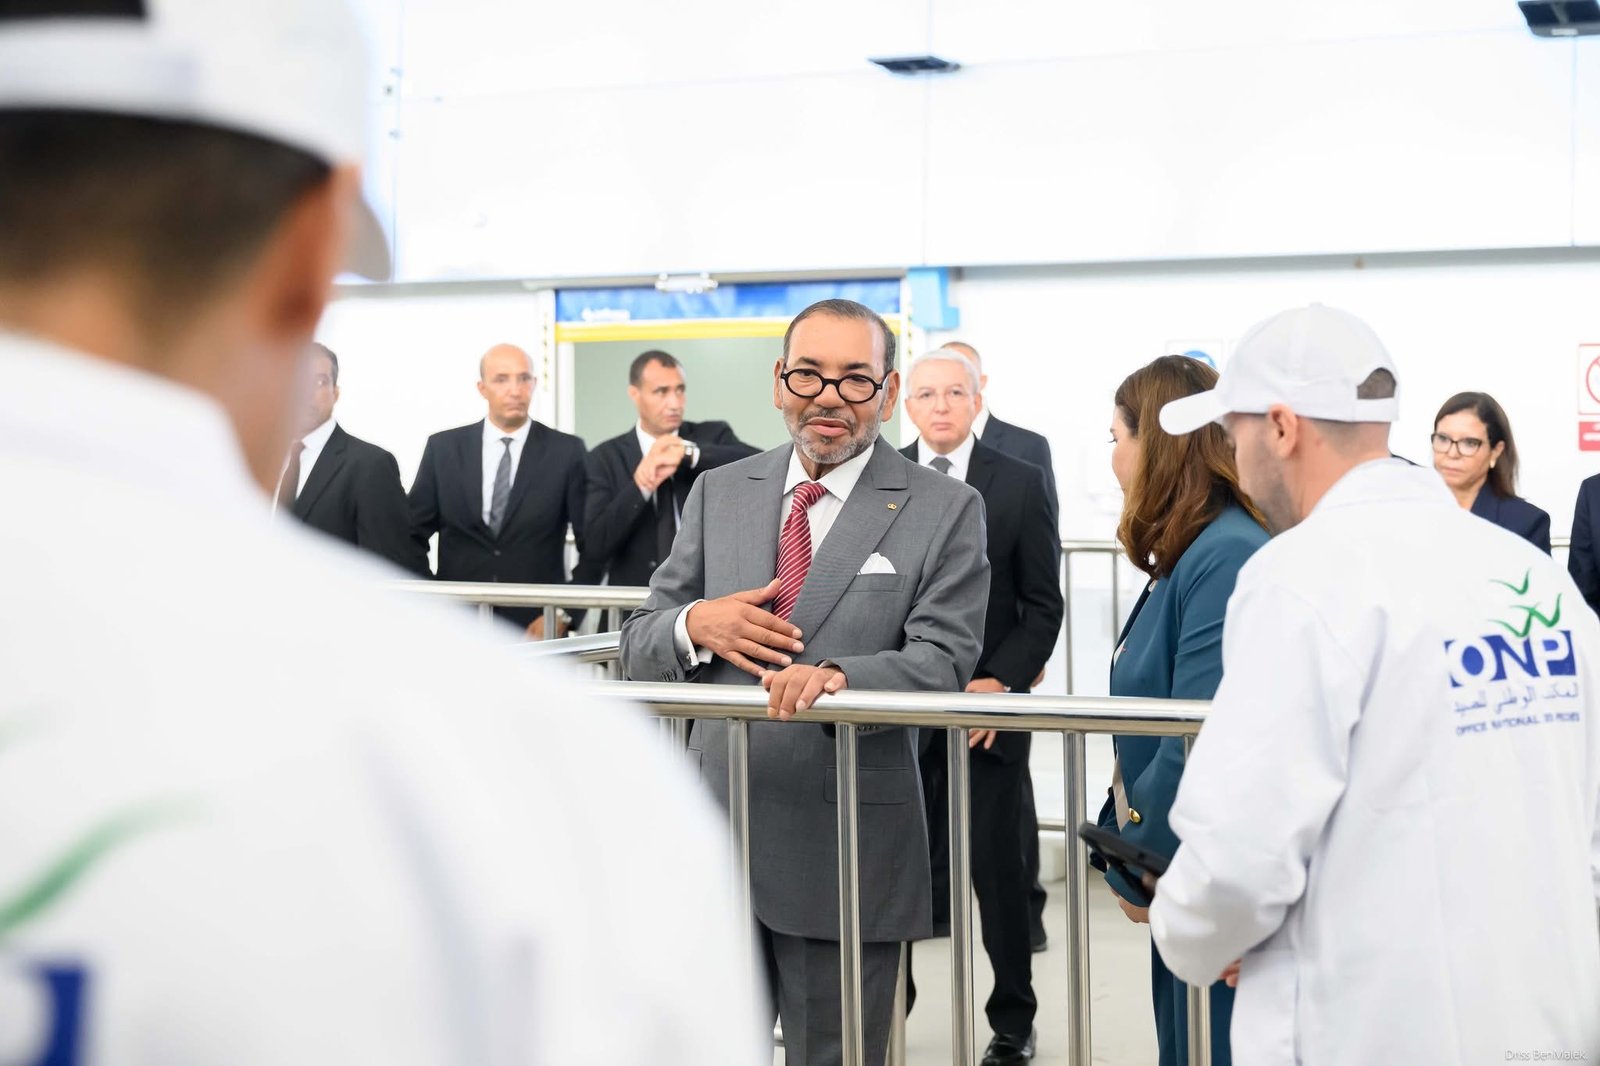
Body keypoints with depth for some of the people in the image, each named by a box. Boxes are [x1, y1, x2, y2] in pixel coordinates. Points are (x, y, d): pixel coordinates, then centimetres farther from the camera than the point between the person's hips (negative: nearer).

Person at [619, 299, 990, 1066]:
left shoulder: (943, 510, -1)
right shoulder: (718, 493, 9)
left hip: (849, 854, -3)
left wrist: (843, 677, -32)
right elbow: (638, 650, 11)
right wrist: (694, 625, -12)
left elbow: (942, 661, -12)